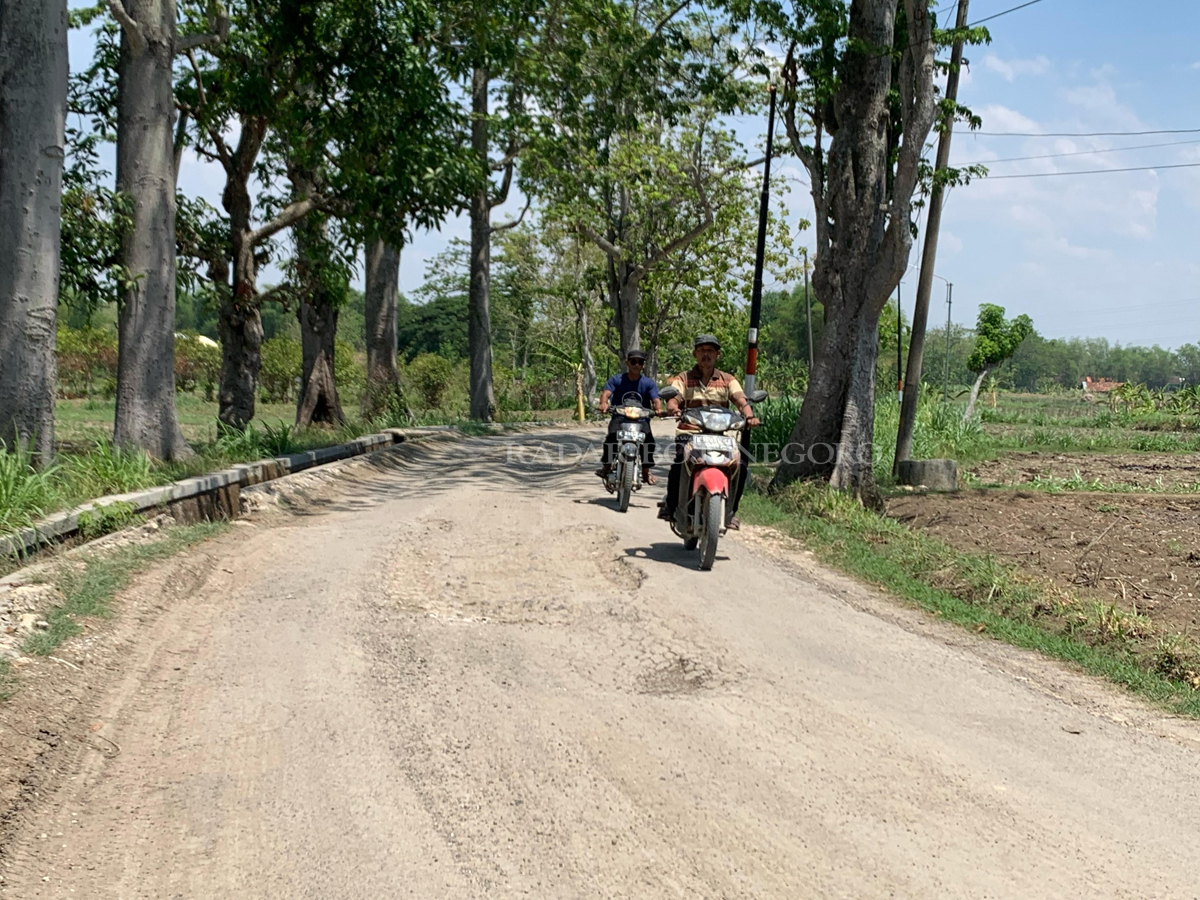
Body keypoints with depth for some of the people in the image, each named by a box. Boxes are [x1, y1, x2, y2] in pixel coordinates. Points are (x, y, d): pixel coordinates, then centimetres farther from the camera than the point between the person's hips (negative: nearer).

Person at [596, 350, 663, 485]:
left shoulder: (648, 383, 5)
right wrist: (604, 403, -37)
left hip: (641, 420, 1)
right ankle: (607, 465, -12)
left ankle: (646, 470, -10)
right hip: (619, 419, -1)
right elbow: (606, 393, -13)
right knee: (611, 437, -31)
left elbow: (656, 399, -8)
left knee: (649, 439, -27)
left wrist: (658, 408, -33)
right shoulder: (616, 380, 3)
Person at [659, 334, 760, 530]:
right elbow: (673, 398, -5)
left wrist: (749, 415, -22)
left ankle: (730, 509, -6)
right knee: (680, 456, -33)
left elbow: (740, 400, 0)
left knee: (741, 460, -24)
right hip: (689, 432, -1)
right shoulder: (683, 379, 13)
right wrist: (673, 408, -30)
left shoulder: (728, 380, 16)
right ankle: (670, 504, -15)